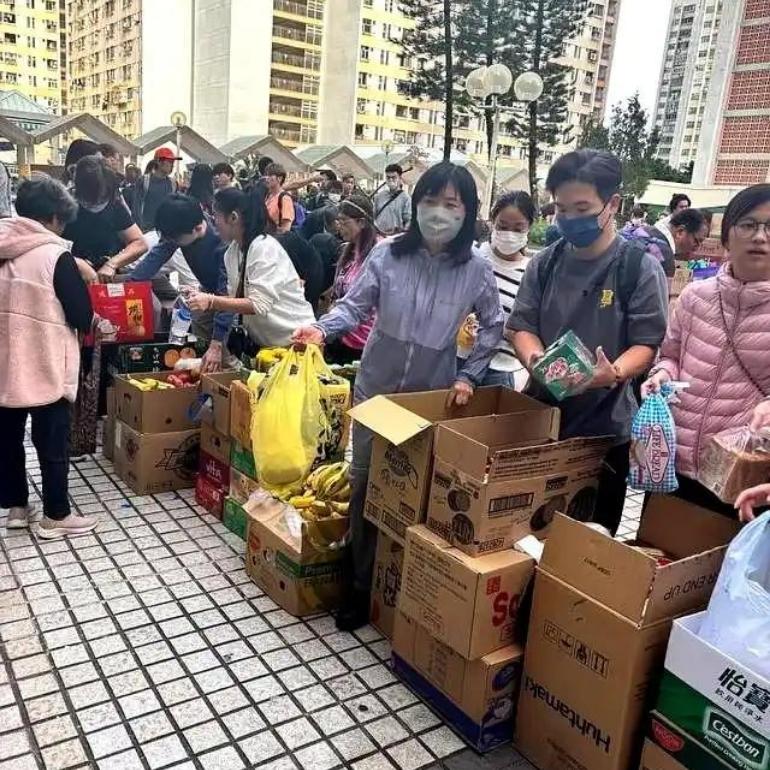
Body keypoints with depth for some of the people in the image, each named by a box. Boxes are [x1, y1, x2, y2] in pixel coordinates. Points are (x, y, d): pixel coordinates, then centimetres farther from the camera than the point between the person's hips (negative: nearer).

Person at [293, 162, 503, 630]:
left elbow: (493, 327, 4)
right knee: (365, 481, 8)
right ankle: (363, 586, 24)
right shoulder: (388, 254, -8)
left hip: (433, 396, -1)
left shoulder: (477, 269, -7)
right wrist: (322, 330, -26)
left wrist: (469, 377, -4)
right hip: (376, 386, 1)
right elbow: (355, 305, -7)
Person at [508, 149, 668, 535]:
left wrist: (615, 372, -32)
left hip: (604, 425, -3)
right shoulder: (544, 263, 3)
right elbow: (521, 326, 4)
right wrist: (534, 357, -19)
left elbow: (647, 344, -10)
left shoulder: (641, 267, -8)